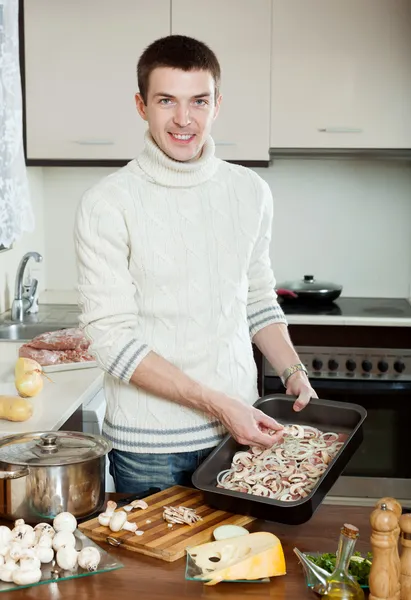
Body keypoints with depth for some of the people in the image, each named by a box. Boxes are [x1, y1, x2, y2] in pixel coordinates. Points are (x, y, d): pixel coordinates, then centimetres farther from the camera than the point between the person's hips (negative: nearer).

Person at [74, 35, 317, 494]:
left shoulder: (250, 192, 4)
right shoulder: (107, 205, -12)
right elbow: (111, 339, -15)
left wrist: (293, 372, 1)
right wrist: (216, 404, -19)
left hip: (241, 428, 4)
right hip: (147, 444, -4)